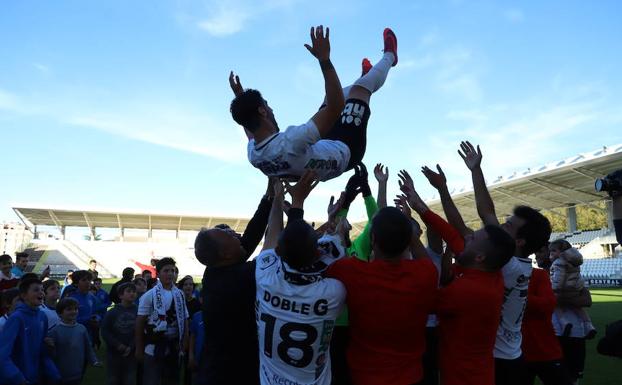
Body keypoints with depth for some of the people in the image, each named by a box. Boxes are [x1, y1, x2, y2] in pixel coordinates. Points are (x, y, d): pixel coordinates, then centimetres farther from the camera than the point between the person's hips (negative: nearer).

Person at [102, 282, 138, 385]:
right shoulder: (112, 312, -2)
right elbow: (105, 331, -6)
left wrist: (131, 347, -16)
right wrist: (118, 345, -13)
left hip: (131, 353, 0)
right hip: (114, 353, 0)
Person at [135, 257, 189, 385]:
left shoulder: (180, 295, 6)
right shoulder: (149, 295, -7)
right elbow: (139, 323, -5)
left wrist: (184, 344, 4)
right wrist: (139, 349, -5)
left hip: (174, 347, 5)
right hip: (154, 347, -4)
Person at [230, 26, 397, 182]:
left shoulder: (253, 154, -21)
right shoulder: (291, 142, -46)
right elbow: (337, 106, -46)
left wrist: (240, 97, 12)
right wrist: (324, 59, -45)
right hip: (345, 152, -7)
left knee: (330, 97, 23)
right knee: (360, 87, 2)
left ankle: (364, 77, 55)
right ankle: (389, 56, 34)